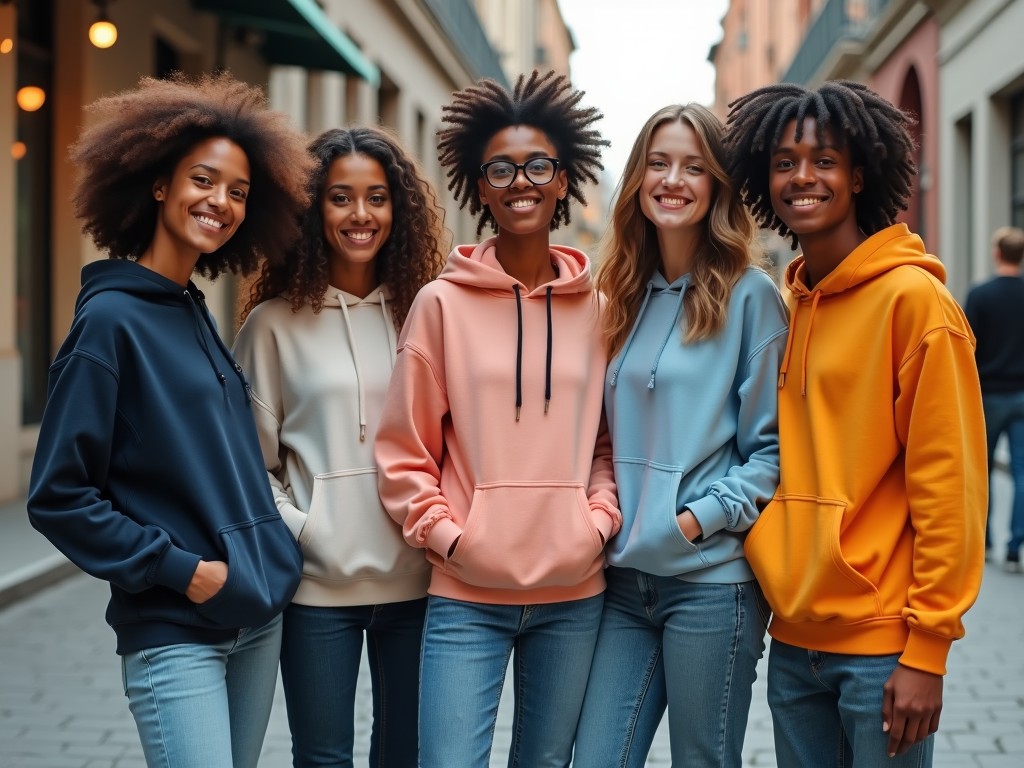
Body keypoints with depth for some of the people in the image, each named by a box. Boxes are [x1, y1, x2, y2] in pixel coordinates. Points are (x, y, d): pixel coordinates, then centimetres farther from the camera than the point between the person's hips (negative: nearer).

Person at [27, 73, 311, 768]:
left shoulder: (197, 313, 10)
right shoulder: (111, 318, -11)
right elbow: (57, 496, -12)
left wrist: (268, 559, 10)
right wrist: (177, 568, -13)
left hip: (258, 618, 7)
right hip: (174, 632, -7)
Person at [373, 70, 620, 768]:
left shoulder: (597, 308, 4)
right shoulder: (442, 303, -3)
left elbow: (612, 437, 12)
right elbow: (404, 450, 0)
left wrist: (599, 520, -2)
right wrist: (447, 535, -9)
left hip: (574, 594, 3)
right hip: (467, 597, -2)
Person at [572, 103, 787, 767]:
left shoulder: (750, 296, -5)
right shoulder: (627, 295, 12)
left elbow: (772, 447, -6)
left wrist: (702, 517, -15)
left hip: (713, 581, -5)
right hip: (626, 577, 5)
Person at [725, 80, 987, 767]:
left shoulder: (912, 297, -10)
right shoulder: (782, 306, 9)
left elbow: (948, 483, -13)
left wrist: (928, 646, -14)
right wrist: (778, 594, 7)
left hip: (881, 643, -6)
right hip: (794, 638, 6)